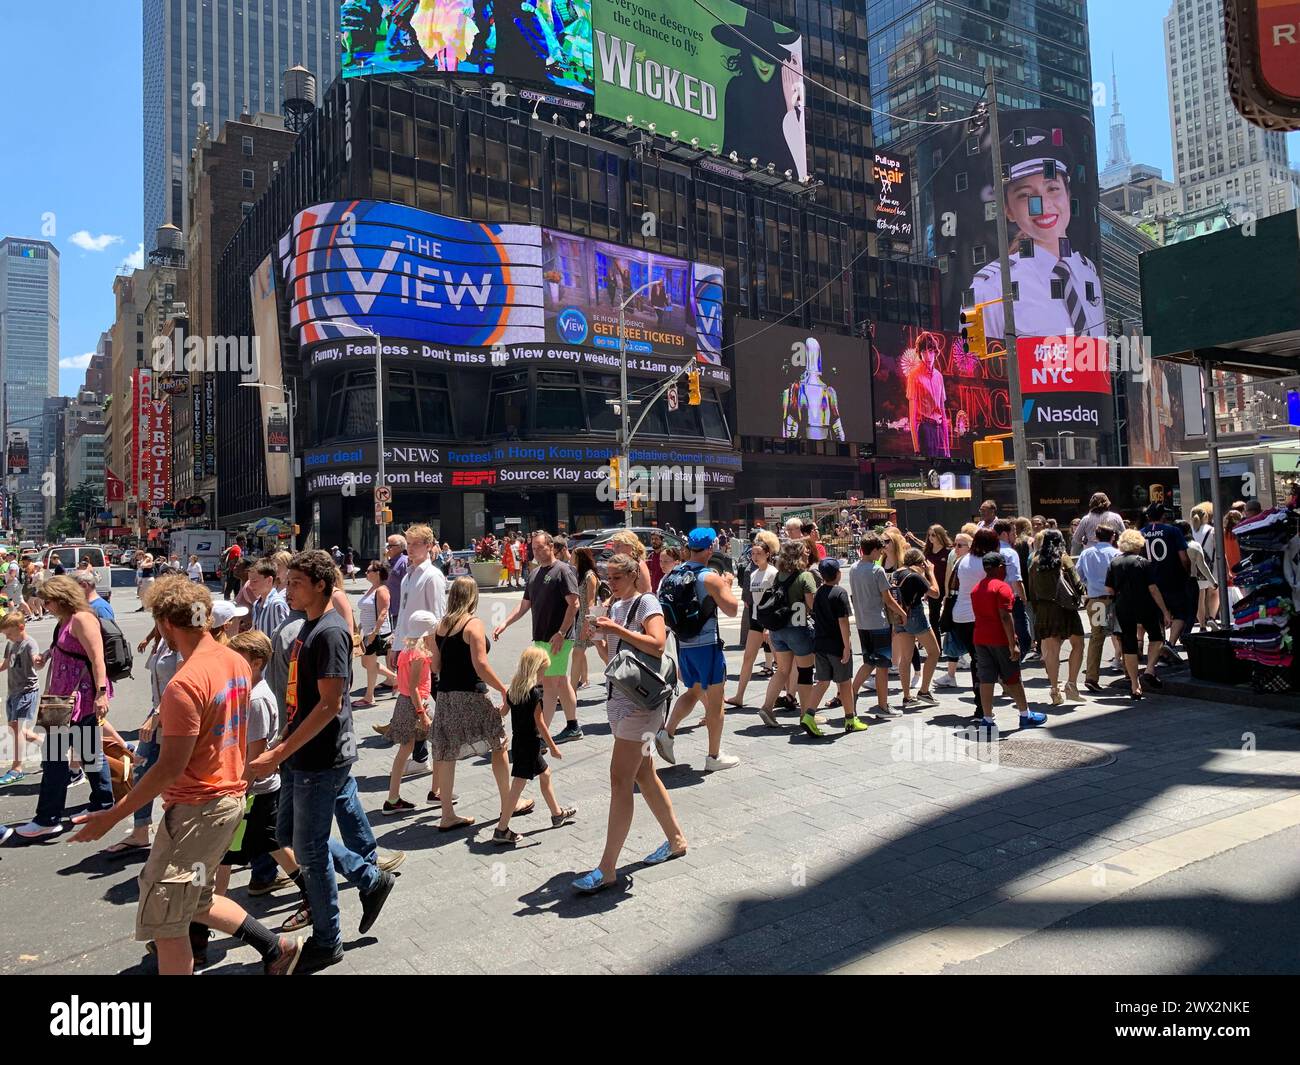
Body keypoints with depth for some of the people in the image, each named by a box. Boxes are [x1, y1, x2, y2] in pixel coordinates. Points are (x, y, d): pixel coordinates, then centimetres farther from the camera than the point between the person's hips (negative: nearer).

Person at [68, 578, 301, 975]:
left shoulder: (185, 683, -23)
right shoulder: (237, 662, 4)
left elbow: (171, 767, -21)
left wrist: (111, 816, -14)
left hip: (198, 807, -9)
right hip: (230, 796, 9)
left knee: (163, 921, 4)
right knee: (196, 900, 23)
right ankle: (275, 947, 26)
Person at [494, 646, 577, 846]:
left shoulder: (512, 690, 4)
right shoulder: (535, 693, -17)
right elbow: (539, 722, -16)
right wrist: (553, 746, -10)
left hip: (517, 740, 9)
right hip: (529, 743, -9)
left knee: (545, 773, 23)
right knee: (518, 784, -4)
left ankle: (557, 813, 37)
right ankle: (501, 830, -2)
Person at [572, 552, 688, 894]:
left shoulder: (646, 603, -9)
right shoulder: (614, 606, 14)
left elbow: (657, 645, -24)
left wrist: (617, 629, -22)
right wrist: (597, 637, 0)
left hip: (641, 701, -9)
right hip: (618, 697, 9)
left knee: (620, 779, -10)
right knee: (644, 775, 16)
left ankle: (607, 869, -6)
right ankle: (676, 839, 32)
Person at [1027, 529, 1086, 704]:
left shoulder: (1035, 561, 7)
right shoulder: (1063, 559, -2)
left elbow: (1031, 588, 9)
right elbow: (1076, 582, -5)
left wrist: (1036, 608, 15)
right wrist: (1081, 592, 16)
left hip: (1043, 609, 3)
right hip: (1063, 606, -3)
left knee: (1051, 650, 5)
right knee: (1077, 644, 9)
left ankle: (1055, 690, 6)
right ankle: (1071, 684, -2)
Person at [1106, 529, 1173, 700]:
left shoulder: (1114, 563, 3)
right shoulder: (1145, 563, -4)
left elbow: (1109, 590, 0)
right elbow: (1153, 589, -8)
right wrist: (1165, 612, -4)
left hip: (1123, 609, 2)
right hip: (1145, 607, -2)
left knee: (1129, 645, 8)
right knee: (1156, 637, 19)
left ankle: (1135, 686, 10)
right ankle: (1150, 670, 1)